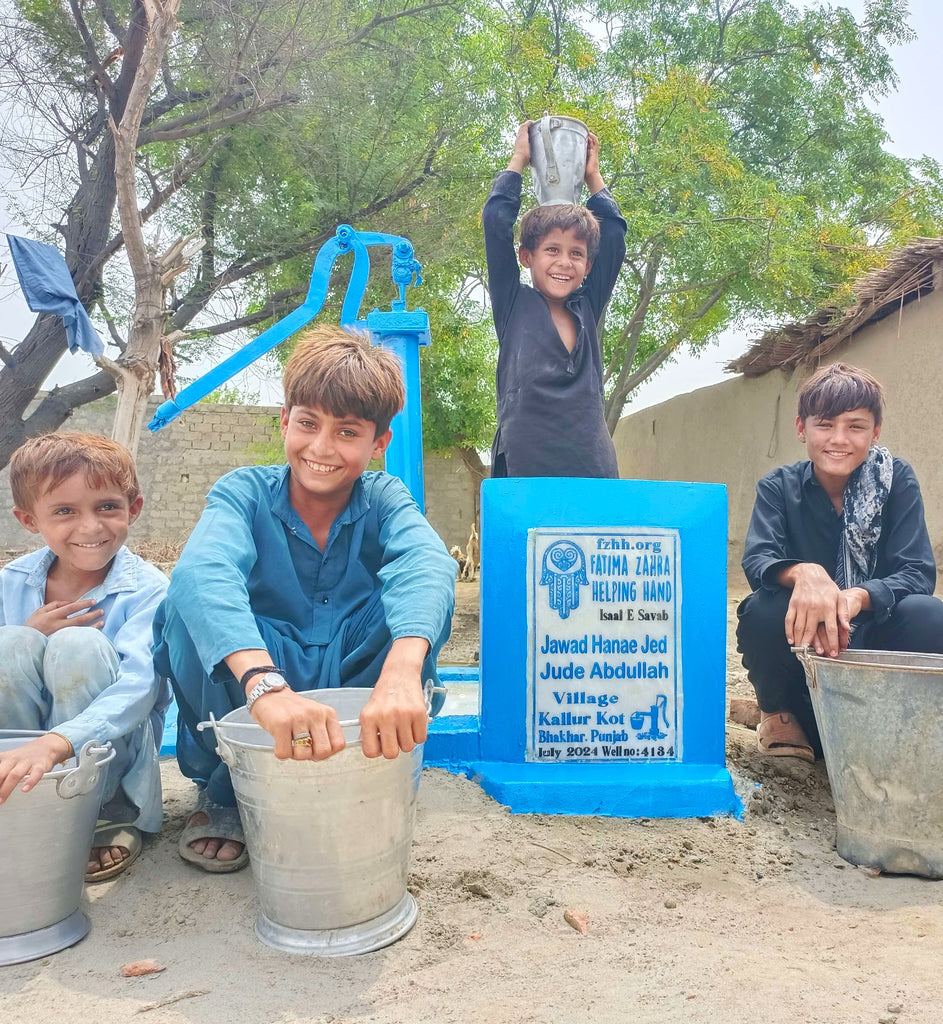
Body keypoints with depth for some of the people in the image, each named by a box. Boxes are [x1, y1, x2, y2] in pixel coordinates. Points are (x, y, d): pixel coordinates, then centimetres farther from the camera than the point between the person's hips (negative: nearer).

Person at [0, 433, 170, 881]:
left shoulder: (147, 589, -17)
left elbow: (138, 685, -32)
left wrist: (56, 742, -49)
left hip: (109, 749, -3)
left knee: (78, 646, -29)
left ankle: (105, 819, -12)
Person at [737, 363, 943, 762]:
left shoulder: (896, 480, -5)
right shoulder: (778, 486, -6)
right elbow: (756, 560, -22)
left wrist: (857, 597, -36)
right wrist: (804, 573, -46)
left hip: (872, 635, 0)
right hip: (801, 644, 0)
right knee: (762, 612, -32)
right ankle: (777, 713, 0)